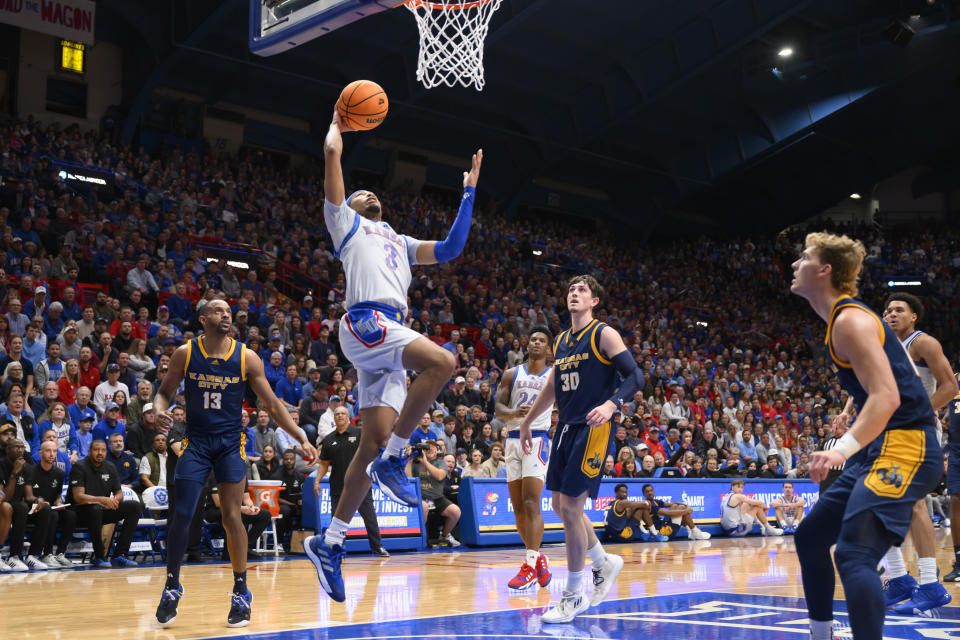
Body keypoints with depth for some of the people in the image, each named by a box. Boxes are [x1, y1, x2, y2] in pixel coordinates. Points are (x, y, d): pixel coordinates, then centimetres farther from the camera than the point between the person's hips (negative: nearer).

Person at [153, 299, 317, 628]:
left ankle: (241, 593, 11)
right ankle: (172, 588, 15)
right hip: (195, 441, 1)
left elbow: (272, 404, -1)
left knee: (232, 518, -3)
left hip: (231, 443, -1)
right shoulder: (185, 353, -4)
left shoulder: (246, 357, -5)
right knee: (182, 515, -4)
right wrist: (160, 411, -16)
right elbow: (164, 392, 8)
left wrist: (302, 438, -7)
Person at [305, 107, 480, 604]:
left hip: (389, 335, 7)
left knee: (376, 440, -1)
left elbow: (450, 249, 31)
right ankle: (392, 460, -17)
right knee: (442, 361, -28)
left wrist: (468, 193, 33)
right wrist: (337, 123, 28)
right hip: (365, 321, -7)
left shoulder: (399, 242, 35)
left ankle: (329, 543, 3)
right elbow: (331, 153, 9)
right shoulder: (347, 223, 17)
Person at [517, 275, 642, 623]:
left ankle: (573, 596, 4)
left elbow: (635, 377, -12)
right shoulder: (560, 342, 15)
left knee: (570, 507, -9)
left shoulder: (604, 334, -6)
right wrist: (527, 421, 31)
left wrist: (611, 404, -28)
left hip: (594, 429, -8)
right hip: (567, 427, 8)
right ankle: (605, 563, 33)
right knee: (560, 505, 10)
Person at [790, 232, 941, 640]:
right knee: (809, 537, 17)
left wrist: (844, 448, -36)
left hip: (903, 449, -11)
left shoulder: (850, 319, -13)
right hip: (880, 451, 11)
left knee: (853, 553, -24)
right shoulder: (845, 318, 17)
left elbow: (886, 396, -24)